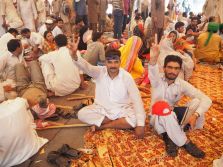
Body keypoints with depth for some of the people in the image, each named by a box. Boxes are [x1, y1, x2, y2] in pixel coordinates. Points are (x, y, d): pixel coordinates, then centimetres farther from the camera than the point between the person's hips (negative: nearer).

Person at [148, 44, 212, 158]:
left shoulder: (182, 84, -8)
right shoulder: (157, 80, -11)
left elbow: (206, 100, -16)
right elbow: (153, 72, -38)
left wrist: (195, 115, -34)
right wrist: (153, 59, -60)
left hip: (173, 118, 3)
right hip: (157, 117, -2)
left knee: (196, 101, -21)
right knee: (166, 113, -40)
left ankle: (170, 136, -20)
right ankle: (186, 143, -18)